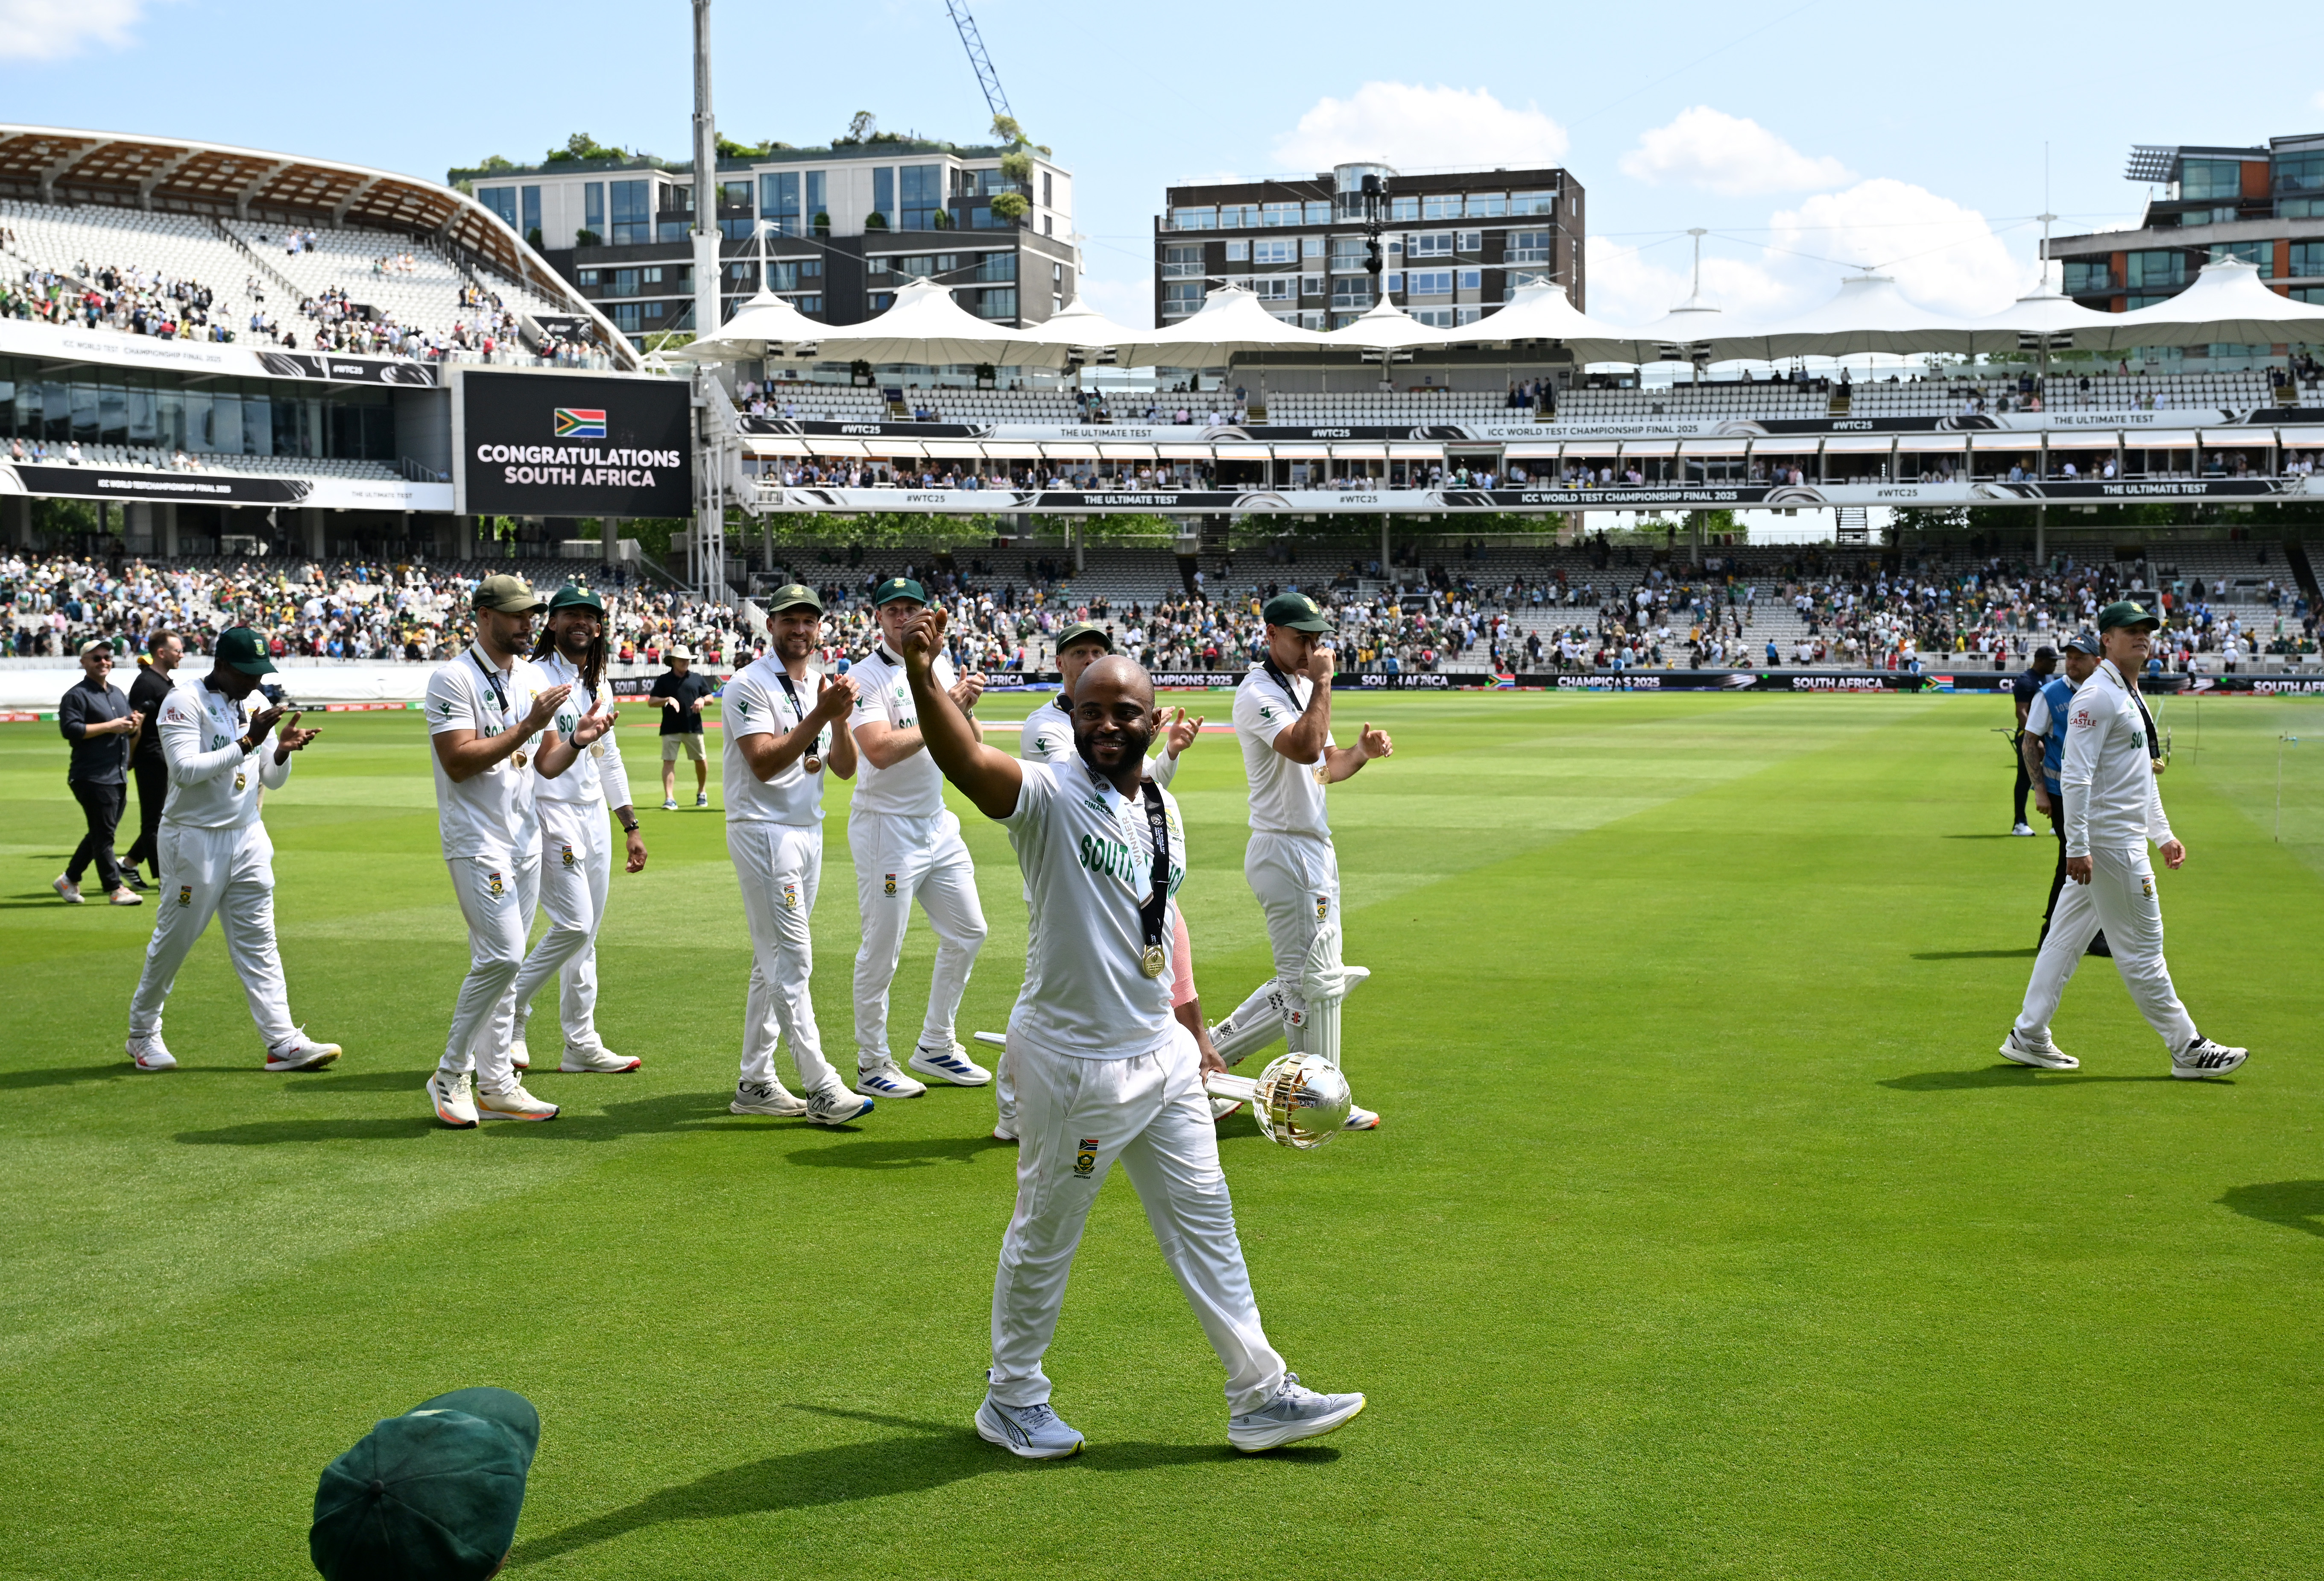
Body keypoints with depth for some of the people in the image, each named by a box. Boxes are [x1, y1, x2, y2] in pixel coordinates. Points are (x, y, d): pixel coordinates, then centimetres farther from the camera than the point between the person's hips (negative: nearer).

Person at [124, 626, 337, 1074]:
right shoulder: (184, 701, -11)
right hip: (194, 839, -6)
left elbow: (273, 780, 12)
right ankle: (143, 1035, 22)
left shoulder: (255, 706, 9)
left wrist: (283, 750, -9)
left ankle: (282, 1041, -2)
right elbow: (186, 770, -22)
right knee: (174, 940, 4)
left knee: (258, 941, 2)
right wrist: (247, 742, -25)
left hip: (247, 836, 6)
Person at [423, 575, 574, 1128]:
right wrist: (528, 725, -20)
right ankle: (450, 1077, -1)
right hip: (477, 839, -7)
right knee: (501, 957, -14)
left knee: (503, 963, 10)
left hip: (527, 838, 7)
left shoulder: (534, 678, 12)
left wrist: (577, 739, -5)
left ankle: (495, 1084, 15)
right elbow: (459, 761, -19)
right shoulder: (453, 679, -10)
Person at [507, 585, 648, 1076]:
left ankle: (582, 1047, 13)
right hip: (551, 813, -8)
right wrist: (579, 740, -42)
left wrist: (631, 827, 20)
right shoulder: (538, 677, -11)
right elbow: (547, 765, -21)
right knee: (574, 924, -15)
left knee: (586, 930, 8)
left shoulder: (598, 684, 15)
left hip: (595, 815, 8)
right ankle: (510, 1015, 1)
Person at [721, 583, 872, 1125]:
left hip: (809, 831, 8)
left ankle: (755, 1084, 17)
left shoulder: (823, 687, 13)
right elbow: (764, 764, -19)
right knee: (792, 959, -10)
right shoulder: (750, 685, -9)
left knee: (774, 962, 11)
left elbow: (845, 769, 6)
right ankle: (823, 1090, -12)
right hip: (763, 831, -8)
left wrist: (841, 719, -12)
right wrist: (819, 715, -23)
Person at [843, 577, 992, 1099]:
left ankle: (935, 1047, 26)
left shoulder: (941, 665, 9)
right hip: (886, 826, -7)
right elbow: (880, 751, -25)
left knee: (968, 932, 13)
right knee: (882, 950, -3)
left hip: (938, 822, 8)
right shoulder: (866, 677, -11)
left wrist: (966, 710, -11)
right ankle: (873, 1065, 9)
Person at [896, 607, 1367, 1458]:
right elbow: (966, 760, -36)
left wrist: (1186, 1022, 18)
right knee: (1045, 1236, 8)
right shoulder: (1049, 796, -16)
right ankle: (1011, 1401, 26)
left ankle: (1260, 1395, 24)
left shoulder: (1163, 808, 7)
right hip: (1073, 1061, -7)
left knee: (1204, 1220, 13)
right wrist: (922, 676, -54)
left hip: (1162, 1054, 7)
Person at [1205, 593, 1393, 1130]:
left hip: (1316, 851, 10)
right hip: (1285, 852, -10)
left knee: (1301, 983, 15)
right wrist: (1322, 683, -21)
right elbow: (1305, 749, -30)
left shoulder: (1303, 688, 15)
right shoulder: (1259, 693, -14)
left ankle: (1212, 1052, 22)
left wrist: (1362, 752, 1)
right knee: (1309, 983, -3)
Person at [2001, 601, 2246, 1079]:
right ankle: (2188, 1050, 4)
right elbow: (2075, 776, -21)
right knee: (2142, 949, -2)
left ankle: (2028, 1038, 15)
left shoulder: (2133, 696, 18)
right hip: (2109, 842, -10)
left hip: (2128, 838, 10)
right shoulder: (2097, 695, -14)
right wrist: (2077, 848, -24)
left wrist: (2163, 834, 24)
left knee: (2067, 939, 11)